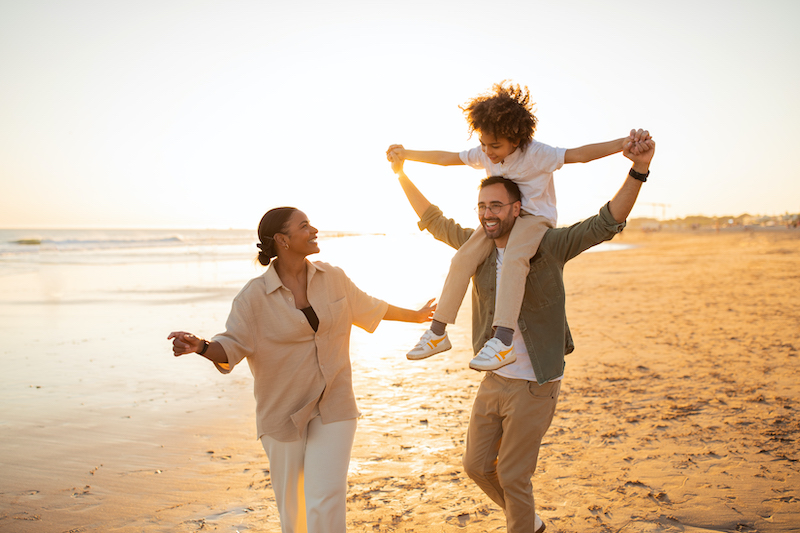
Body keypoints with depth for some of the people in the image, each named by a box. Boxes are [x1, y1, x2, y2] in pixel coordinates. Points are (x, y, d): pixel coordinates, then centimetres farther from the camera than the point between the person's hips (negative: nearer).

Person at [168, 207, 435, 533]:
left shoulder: (333, 278, 1)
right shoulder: (255, 295, -10)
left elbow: (367, 307, 18)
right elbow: (232, 348, -13)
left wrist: (415, 316, 31)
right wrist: (201, 346, -35)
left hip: (333, 408, 2)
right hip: (283, 411, -1)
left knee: (326, 501, -9)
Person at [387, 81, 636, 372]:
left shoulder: (536, 154, -19)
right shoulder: (483, 154, -2)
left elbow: (579, 154, -29)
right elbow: (446, 158, 10)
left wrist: (623, 143, -43)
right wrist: (406, 154, 14)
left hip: (535, 219, -6)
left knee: (513, 259, -37)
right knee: (463, 258, -16)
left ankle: (503, 341, -46)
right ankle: (437, 333, -7)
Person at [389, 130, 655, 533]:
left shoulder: (547, 245, -14)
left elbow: (607, 223, -24)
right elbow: (434, 221, 14)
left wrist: (638, 170, -38)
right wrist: (401, 174, 12)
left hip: (535, 385, -6)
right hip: (494, 379, 6)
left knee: (513, 476, 3)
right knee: (476, 466, 16)